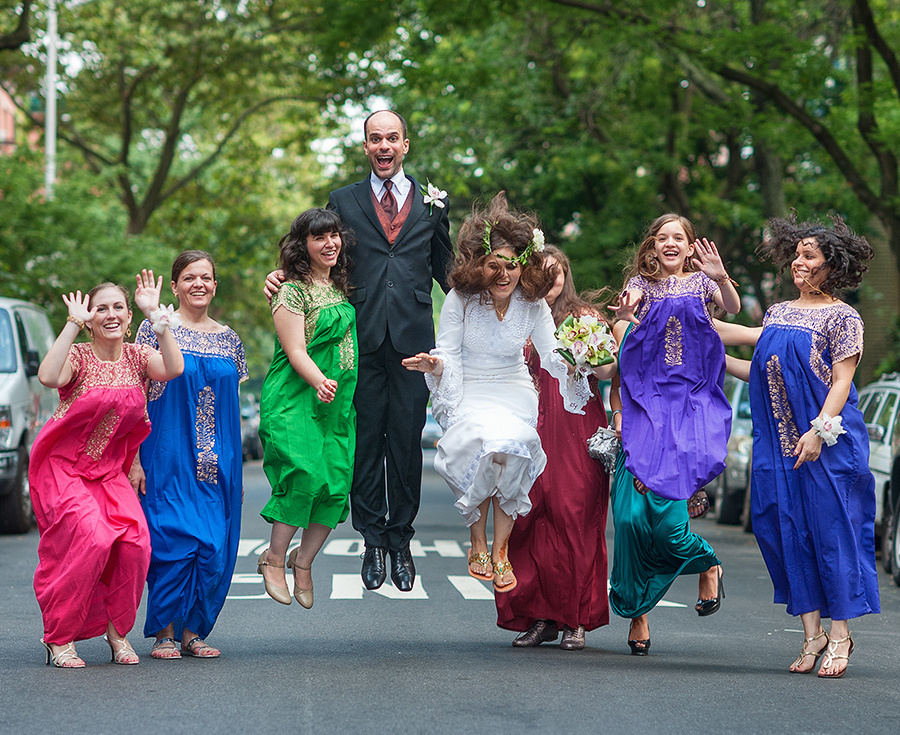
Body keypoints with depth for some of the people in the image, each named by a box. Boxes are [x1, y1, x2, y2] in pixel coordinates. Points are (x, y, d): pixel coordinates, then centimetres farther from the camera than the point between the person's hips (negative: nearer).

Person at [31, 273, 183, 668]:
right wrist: (73, 324, -26)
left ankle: (117, 631, 2)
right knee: (91, 539, -25)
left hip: (110, 472, 4)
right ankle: (59, 639, -11)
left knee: (135, 540, -19)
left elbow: (173, 369, -19)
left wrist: (155, 314, -19)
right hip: (63, 467, -4)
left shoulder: (137, 356, 3)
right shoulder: (78, 356, -8)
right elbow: (48, 377, -32)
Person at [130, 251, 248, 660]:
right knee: (174, 541, -10)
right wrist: (134, 458, -9)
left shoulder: (228, 339, 13)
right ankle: (165, 632, 0)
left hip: (218, 461, 4)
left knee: (214, 548, -2)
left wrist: (236, 466, 14)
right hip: (167, 457, -4)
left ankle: (193, 631, 9)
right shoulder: (155, 328, 0)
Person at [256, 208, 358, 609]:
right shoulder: (292, 291, -7)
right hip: (295, 399, -6)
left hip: (339, 402, 7)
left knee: (338, 483, -4)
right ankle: (274, 558, -3)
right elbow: (295, 351, -14)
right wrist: (319, 382, -30)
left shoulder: (340, 287, 14)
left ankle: (304, 561, 13)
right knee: (305, 475, -20)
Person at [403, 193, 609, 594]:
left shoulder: (533, 304, -3)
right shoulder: (460, 299, -9)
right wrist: (435, 365, -28)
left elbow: (551, 358, -3)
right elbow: (448, 355, -5)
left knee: (512, 444, -29)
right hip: (467, 395, -2)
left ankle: (500, 548, -15)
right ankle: (478, 542, -13)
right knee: (486, 442, -32)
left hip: (515, 391, 2)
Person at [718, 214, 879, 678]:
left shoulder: (842, 317, -2)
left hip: (826, 440, -6)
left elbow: (841, 381, -9)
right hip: (779, 439, 6)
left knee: (830, 526, -5)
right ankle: (812, 631, 9)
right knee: (787, 527, 2)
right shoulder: (778, 313, 16)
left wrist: (819, 430, -19)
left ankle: (840, 633, 3)